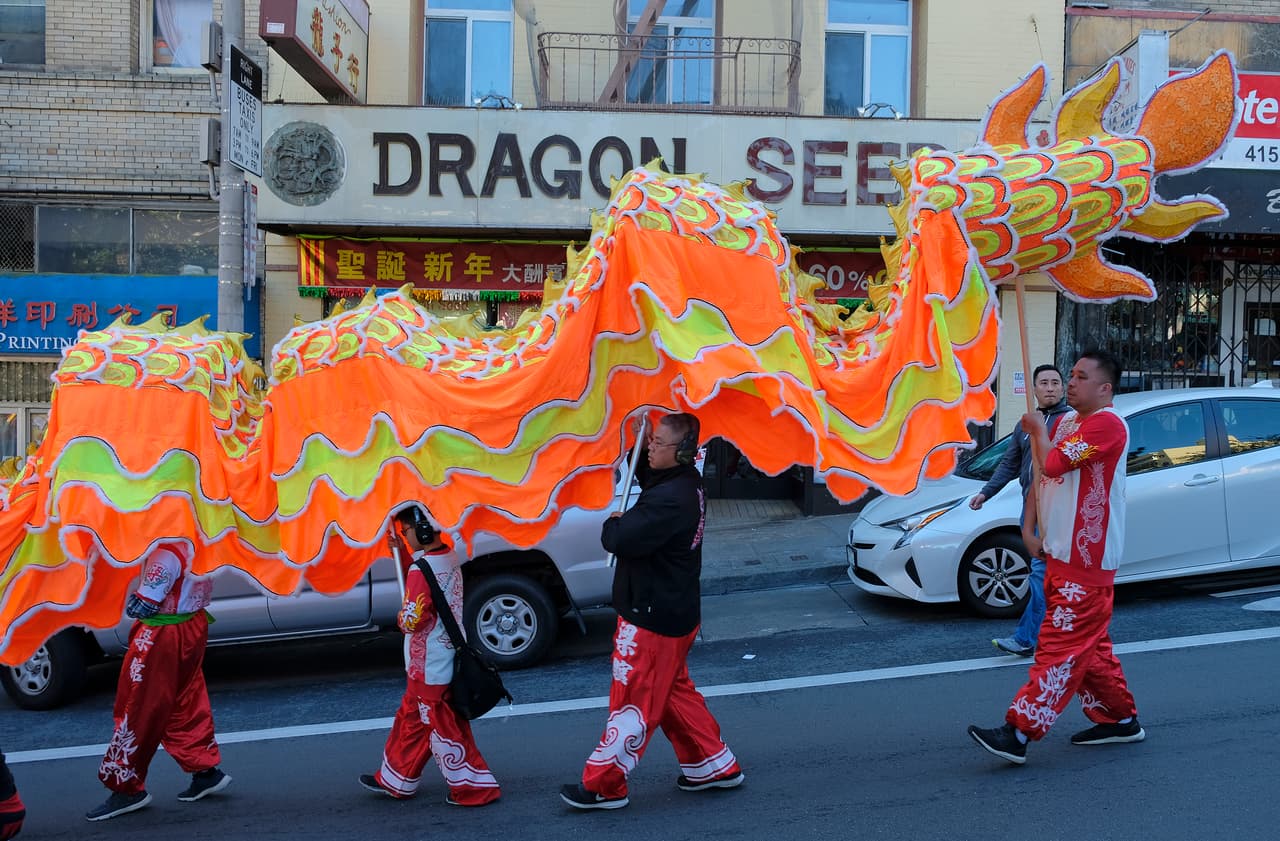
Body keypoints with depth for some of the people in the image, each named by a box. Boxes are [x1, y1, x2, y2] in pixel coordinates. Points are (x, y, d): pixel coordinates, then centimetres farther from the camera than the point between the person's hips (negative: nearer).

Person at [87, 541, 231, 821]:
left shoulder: (165, 553, -26)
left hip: (163, 636, -8)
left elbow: (141, 608, -20)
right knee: (187, 703, 19)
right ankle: (206, 771, 24)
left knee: (139, 709, 6)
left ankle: (126, 787, 17)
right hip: (194, 625, 8)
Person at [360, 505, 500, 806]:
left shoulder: (422, 569, -24)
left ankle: (473, 787, 12)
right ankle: (395, 780, 34)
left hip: (429, 666, -9)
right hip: (447, 660, 9)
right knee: (412, 717, 21)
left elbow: (412, 620, -23)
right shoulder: (449, 557, 2)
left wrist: (402, 618, -1)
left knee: (443, 726, 3)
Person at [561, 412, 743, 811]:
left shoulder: (670, 499, -28)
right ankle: (714, 765, 32)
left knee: (632, 702, 3)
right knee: (674, 693, 22)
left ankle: (603, 785, 16)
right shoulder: (686, 483, 3)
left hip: (654, 618, -10)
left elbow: (620, 540, -31)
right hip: (675, 611, 10)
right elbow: (646, 476, 21)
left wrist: (612, 524, -8)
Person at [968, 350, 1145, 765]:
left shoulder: (1106, 425, -15)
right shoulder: (1066, 422, 15)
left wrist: (1038, 431, -6)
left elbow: (1052, 465, -25)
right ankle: (1120, 719, 30)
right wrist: (1029, 528, 8)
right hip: (1059, 555, 10)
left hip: (1086, 562, -10)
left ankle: (1019, 733, -12)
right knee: (1088, 645, 17)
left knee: (1062, 645, -9)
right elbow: (1042, 478, 19)